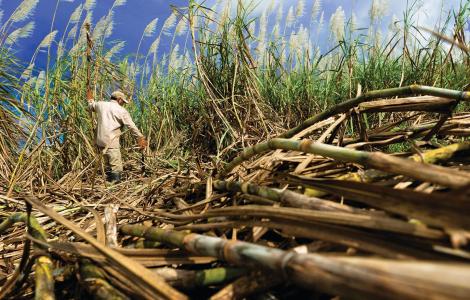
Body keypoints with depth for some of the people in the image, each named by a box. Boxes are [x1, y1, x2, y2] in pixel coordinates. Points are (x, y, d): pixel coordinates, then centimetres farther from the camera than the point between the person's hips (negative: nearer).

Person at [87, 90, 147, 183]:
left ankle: (109, 180, 26)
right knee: (116, 168, -6)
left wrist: (90, 100, 55)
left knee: (108, 165, 19)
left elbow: (91, 106, 33)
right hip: (111, 142, -7)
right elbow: (132, 127, -4)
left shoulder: (100, 104, 10)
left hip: (100, 140, 7)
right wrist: (141, 138, 3)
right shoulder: (121, 111, -4)